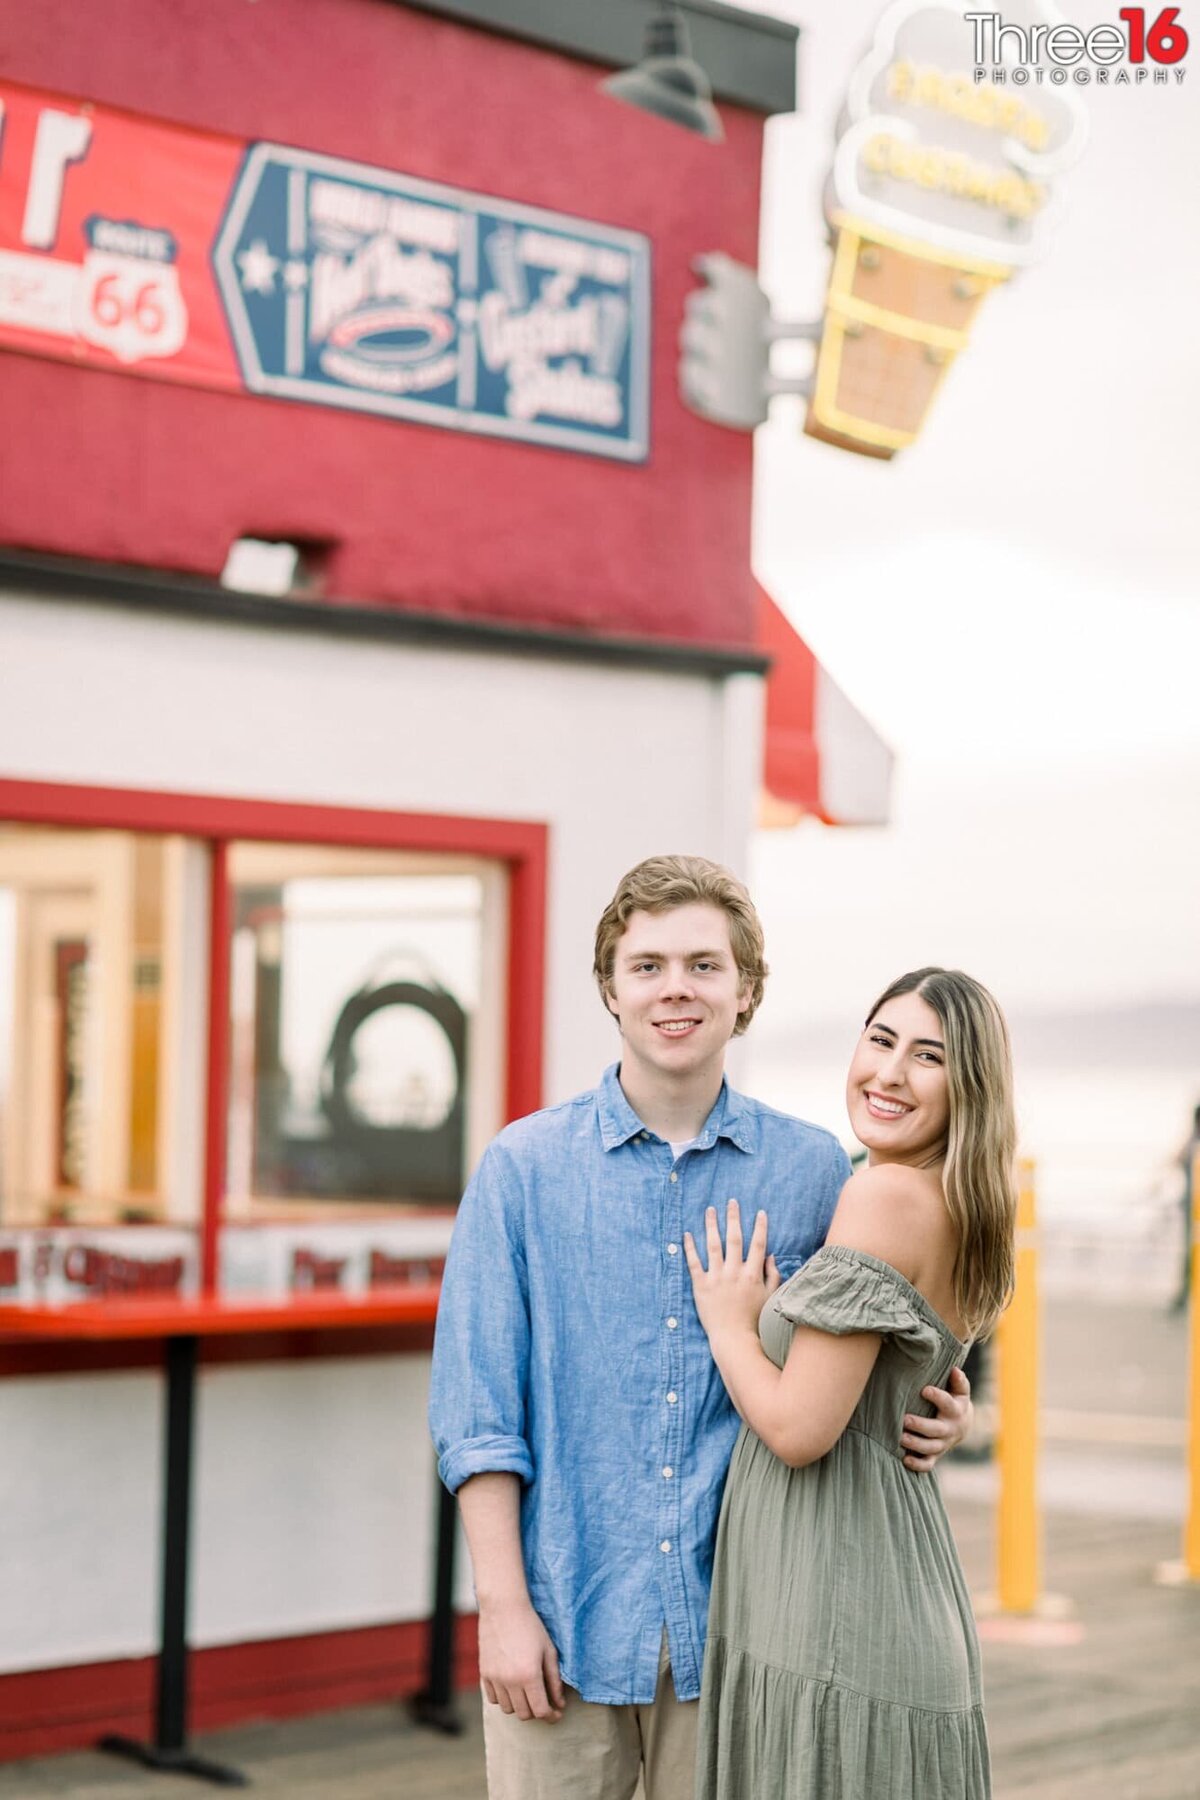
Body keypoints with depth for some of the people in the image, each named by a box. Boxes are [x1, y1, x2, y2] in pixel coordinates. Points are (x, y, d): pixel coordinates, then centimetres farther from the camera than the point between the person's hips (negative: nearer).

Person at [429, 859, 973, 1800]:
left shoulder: (812, 1172, 4)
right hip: (567, 1619, -1)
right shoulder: (524, 1168, 0)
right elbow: (476, 1410, -1)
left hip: (735, 1622, 1)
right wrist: (504, 1606, -7)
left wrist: (928, 1423, -7)